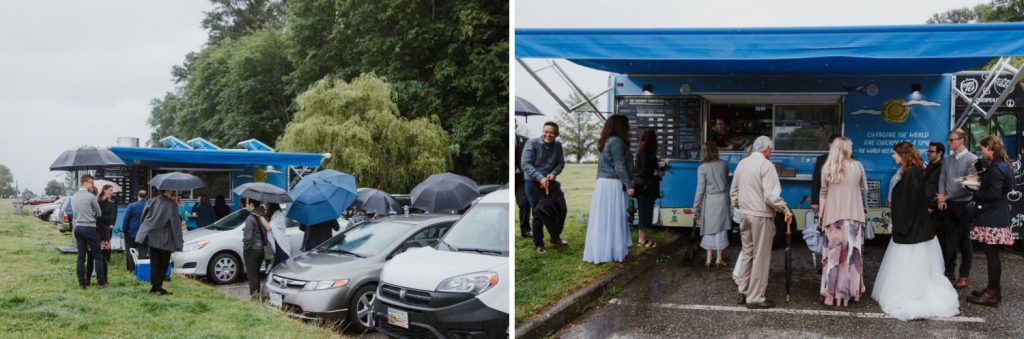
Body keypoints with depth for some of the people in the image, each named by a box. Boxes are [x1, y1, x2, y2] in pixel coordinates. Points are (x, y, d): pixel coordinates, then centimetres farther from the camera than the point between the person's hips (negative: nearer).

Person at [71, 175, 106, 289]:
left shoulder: (73, 197, 8)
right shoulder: (91, 197, -12)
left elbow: (75, 213, 17)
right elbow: (99, 213, -1)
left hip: (78, 227, 6)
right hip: (90, 228, -6)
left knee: (81, 256, 8)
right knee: (97, 256, 1)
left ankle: (82, 283, 8)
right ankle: (101, 282, 1)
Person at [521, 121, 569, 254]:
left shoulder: (558, 145, -1)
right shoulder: (532, 143, -16)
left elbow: (561, 163, 3)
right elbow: (525, 164, -22)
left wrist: (554, 173, -18)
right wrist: (540, 178, -31)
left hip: (551, 182, 5)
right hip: (533, 183, -5)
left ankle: (555, 237, 32)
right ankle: (538, 244, 16)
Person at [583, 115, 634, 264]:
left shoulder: (604, 142, 15)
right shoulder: (616, 141, -12)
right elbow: (620, 167, -16)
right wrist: (629, 185, -12)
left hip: (602, 183, 9)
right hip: (614, 185, -9)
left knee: (602, 218, 9)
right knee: (613, 219, -4)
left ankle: (599, 251, 11)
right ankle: (611, 252, -1)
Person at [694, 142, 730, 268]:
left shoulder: (702, 168, -11)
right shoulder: (724, 164, -3)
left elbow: (701, 187, -8)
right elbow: (726, 180, 10)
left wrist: (697, 203, 0)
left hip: (709, 200, -1)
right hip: (722, 198, 2)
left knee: (709, 229, 8)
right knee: (721, 228, 7)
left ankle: (709, 259, 11)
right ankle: (719, 259, 10)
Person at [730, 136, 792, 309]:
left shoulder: (742, 163, 8)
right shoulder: (766, 165, -14)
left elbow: (733, 191, 15)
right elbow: (771, 195, -19)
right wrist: (786, 210, -8)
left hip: (744, 215, 7)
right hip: (761, 216, -7)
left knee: (747, 254, 17)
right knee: (761, 257, 0)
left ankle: (744, 292, 24)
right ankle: (755, 298, 3)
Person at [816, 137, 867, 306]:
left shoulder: (827, 168, 0)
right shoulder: (857, 166, 0)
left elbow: (823, 194, 4)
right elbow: (864, 190, 12)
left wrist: (821, 216, 11)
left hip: (833, 216, 0)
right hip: (854, 216, 0)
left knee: (833, 253, 1)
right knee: (851, 253, 5)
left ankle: (830, 294, 3)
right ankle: (847, 293, 9)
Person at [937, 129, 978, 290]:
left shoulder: (972, 160, -10)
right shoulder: (947, 160, 9)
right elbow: (942, 180, 8)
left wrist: (947, 197, -13)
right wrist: (942, 199, -7)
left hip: (964, 205, -5)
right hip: (949, 206, 5)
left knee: (964, 241, 3)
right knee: (950, 240, 11)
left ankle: (964, 276, 12)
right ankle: (949, 271, 21)